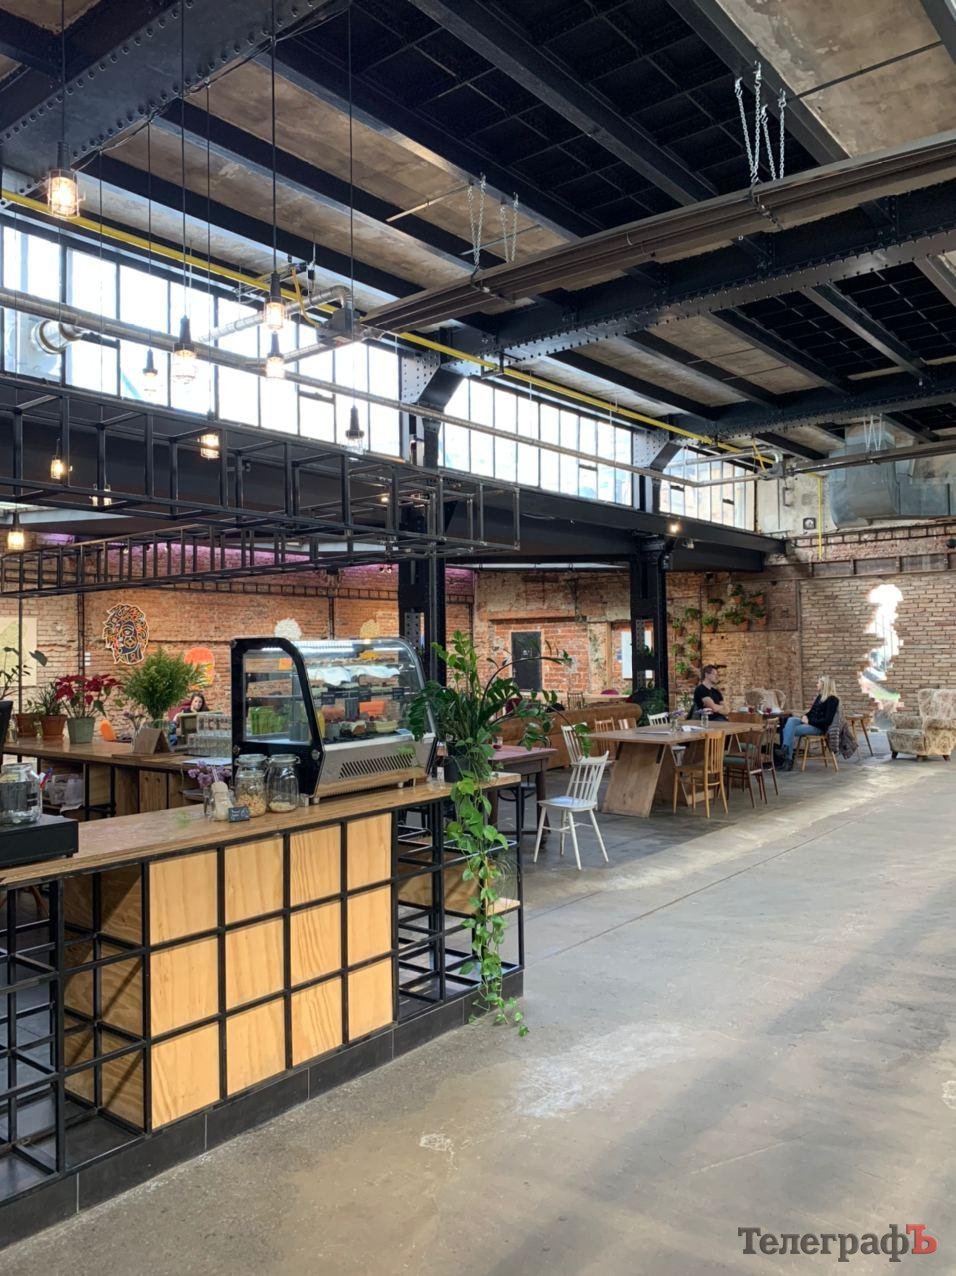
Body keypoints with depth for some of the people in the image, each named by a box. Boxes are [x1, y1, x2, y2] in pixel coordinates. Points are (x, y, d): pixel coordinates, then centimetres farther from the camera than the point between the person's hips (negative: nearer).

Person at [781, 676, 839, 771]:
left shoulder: (832, 699, -9)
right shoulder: (819, 696, 18)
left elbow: (827, 720, -16)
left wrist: (809, 721, -18)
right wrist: (805, 716, 1)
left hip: (819, 727, -8)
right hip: (809, 722, 8)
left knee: (791, 730, -26)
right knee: (791, 720, -22)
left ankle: (788, 759, -24)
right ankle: (785, 750, -36)